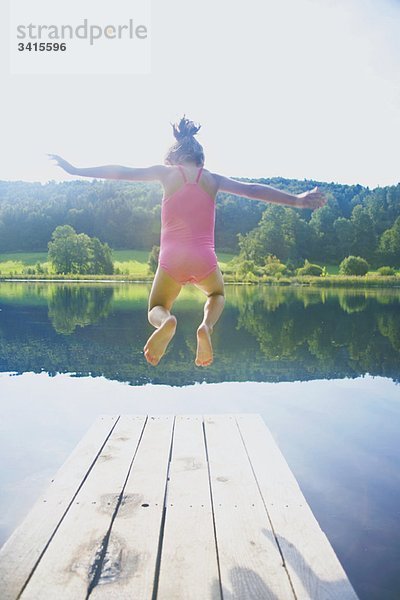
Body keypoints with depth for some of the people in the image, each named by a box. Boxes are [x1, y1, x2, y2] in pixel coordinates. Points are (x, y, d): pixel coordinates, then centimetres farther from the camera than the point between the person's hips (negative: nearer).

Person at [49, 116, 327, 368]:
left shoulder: (166, 172, 9)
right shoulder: (212, 179, 12)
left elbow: (121, 172, 10)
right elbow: (252, 189, 10)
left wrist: (75, 170, 17)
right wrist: (295, 200, 16)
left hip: (172, 260, -1)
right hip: (205, 259, 1)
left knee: (156, 310, 22)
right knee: (217, 295, 33)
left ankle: (167, 321, -19)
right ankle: (207, 325, -4)